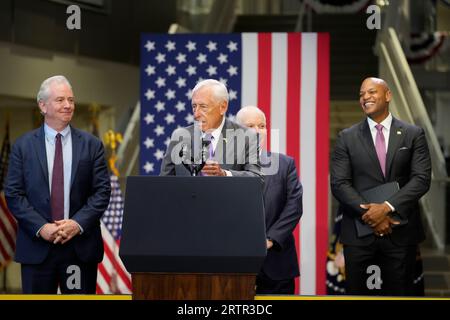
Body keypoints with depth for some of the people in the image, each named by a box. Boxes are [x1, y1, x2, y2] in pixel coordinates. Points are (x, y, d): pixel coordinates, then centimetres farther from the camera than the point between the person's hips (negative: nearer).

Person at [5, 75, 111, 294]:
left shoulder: (91, 145, 7)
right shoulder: (24, 145, 5)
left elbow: (102, 191, 2)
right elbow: (13, 194, 1)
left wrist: (78, 223, -12)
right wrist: (41, 227, -12)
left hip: (81, 246, 0)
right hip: (37, 246, 0)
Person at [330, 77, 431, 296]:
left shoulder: (413, 135, 5)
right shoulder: (347, 138, 6)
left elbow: (421, 178, -4)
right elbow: (339, 183, -2)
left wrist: (387, 207, -17)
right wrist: (368, 213, -14)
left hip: (400, 231, 0)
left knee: (399, 293, 3)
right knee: (357, 293, 2)